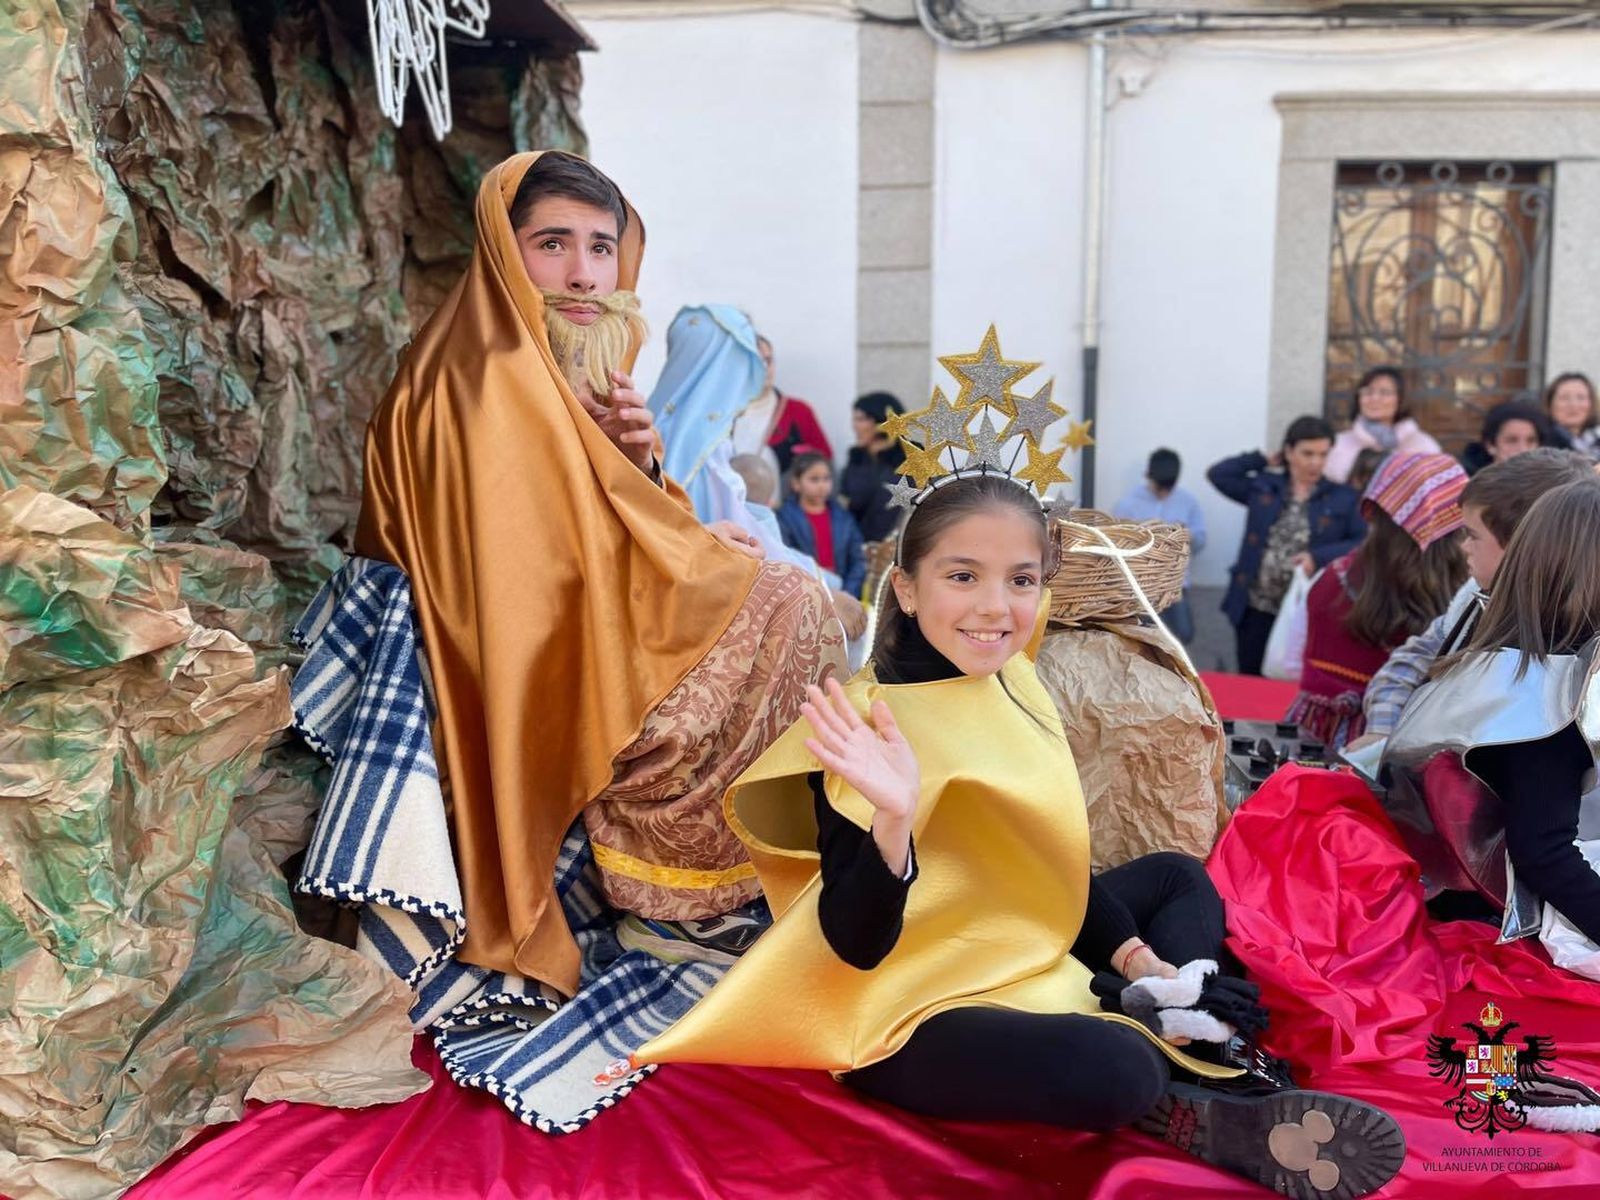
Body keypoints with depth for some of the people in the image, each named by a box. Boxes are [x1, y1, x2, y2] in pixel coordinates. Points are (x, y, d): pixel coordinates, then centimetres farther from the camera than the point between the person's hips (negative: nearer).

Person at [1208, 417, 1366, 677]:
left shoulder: (1344, 498, 4)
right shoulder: (1261, 486, 9)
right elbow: (1217, 474, 8)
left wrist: (1319, 557, -16)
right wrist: (1264, 460, 10)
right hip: (1257, 609, 2)